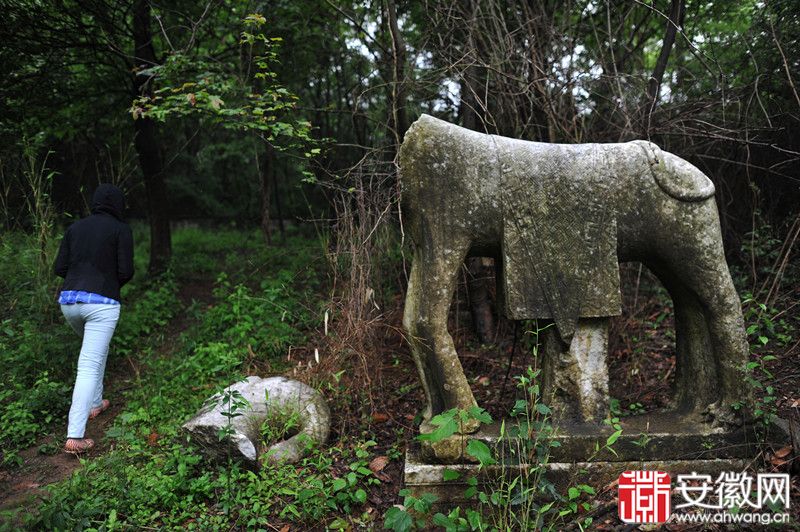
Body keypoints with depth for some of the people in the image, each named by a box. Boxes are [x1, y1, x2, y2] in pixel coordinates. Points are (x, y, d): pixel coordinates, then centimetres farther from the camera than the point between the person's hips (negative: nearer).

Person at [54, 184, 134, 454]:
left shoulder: (75, 227, 13)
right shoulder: (121, 229, -1)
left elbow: (60, 268, 10)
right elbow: (126, 271, -6)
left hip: (68, 300, 6)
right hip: (101, 303, -6)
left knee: (97, 349, 30)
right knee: (89, 367, -7)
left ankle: (95, 403, 37)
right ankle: (74, 436, -11)